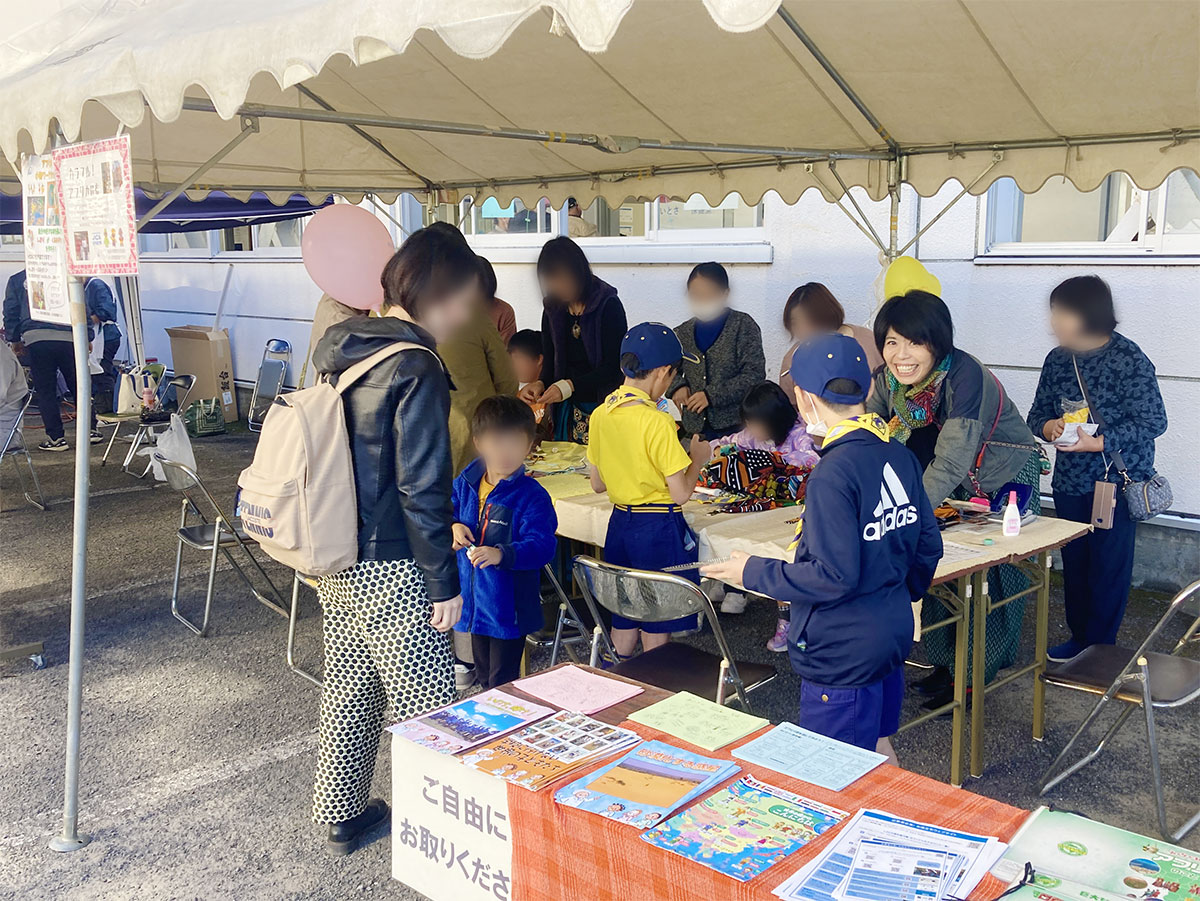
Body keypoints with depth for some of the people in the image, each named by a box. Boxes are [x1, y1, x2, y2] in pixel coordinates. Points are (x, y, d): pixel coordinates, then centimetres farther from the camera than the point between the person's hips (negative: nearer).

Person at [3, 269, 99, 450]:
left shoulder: (16, 280, 13)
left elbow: (10, 312, 14)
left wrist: (14, 339, 22)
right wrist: (87, 338, 16)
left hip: (35, 340, -1)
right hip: (67, 338, 1)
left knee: (45, 391, 4)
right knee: (79, 387, 11)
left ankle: (56, 437, 2)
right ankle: (90, 430, 13)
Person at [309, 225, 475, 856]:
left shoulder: (338, 349, 6)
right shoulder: (417, 370, -20)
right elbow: (422, 489, -20)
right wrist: (445, 583, -13)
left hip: (336, 562, 9)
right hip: (391, 572, -9)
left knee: (349, 688, 21)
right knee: (424, 707, 4)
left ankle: (340, 815, 36)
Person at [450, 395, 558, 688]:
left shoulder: (532, 496, -17)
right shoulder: (464, 485, -1)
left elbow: (542, 546, -24)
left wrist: (502, 554, -39)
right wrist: (452, 526, -9)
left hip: (509, 606, -6)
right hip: (473, 599, 6)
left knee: (503, 683, 3)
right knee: (484, 677, 24)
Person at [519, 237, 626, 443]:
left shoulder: (608, 305, -9)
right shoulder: (553, 308, 9)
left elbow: (613, 368, -14)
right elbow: (550, 362, 10)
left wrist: (569, 386, -23)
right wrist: (540, 384, -12)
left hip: (604, 403, -5)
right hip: (569, 411, 5)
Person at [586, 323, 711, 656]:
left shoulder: (600, 415, 0)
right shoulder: (657, 422, -20)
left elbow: (597, 484, 9)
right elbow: (680, 494, -18)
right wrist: (698, 457, -2)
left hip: (619, 523, 7)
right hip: (659, 528, -7)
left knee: (624, 622, 20)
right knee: (657, 629, 8)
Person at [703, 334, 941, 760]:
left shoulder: (833, 474, -25)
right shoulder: (899, 455, 1)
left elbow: (834, 577, -25)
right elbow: (928, 546, 9)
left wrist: (754, 572, -13)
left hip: (843, 656, -9)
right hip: (893, 635, 9)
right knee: (876, 747, 26)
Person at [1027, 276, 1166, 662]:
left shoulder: (1130, 361, -14)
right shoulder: (1057, 360, 3)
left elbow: (1154, 422, -15)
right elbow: (1036, 415, 10)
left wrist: (1096, 442, -24)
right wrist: (1050, 426, -13)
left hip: (1117, 481, -5)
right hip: (1070, 482, 5)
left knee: (1109, 567, 2)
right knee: (1074, 562, 13)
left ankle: (1099, 647, 16)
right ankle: (1079, 637, 29)